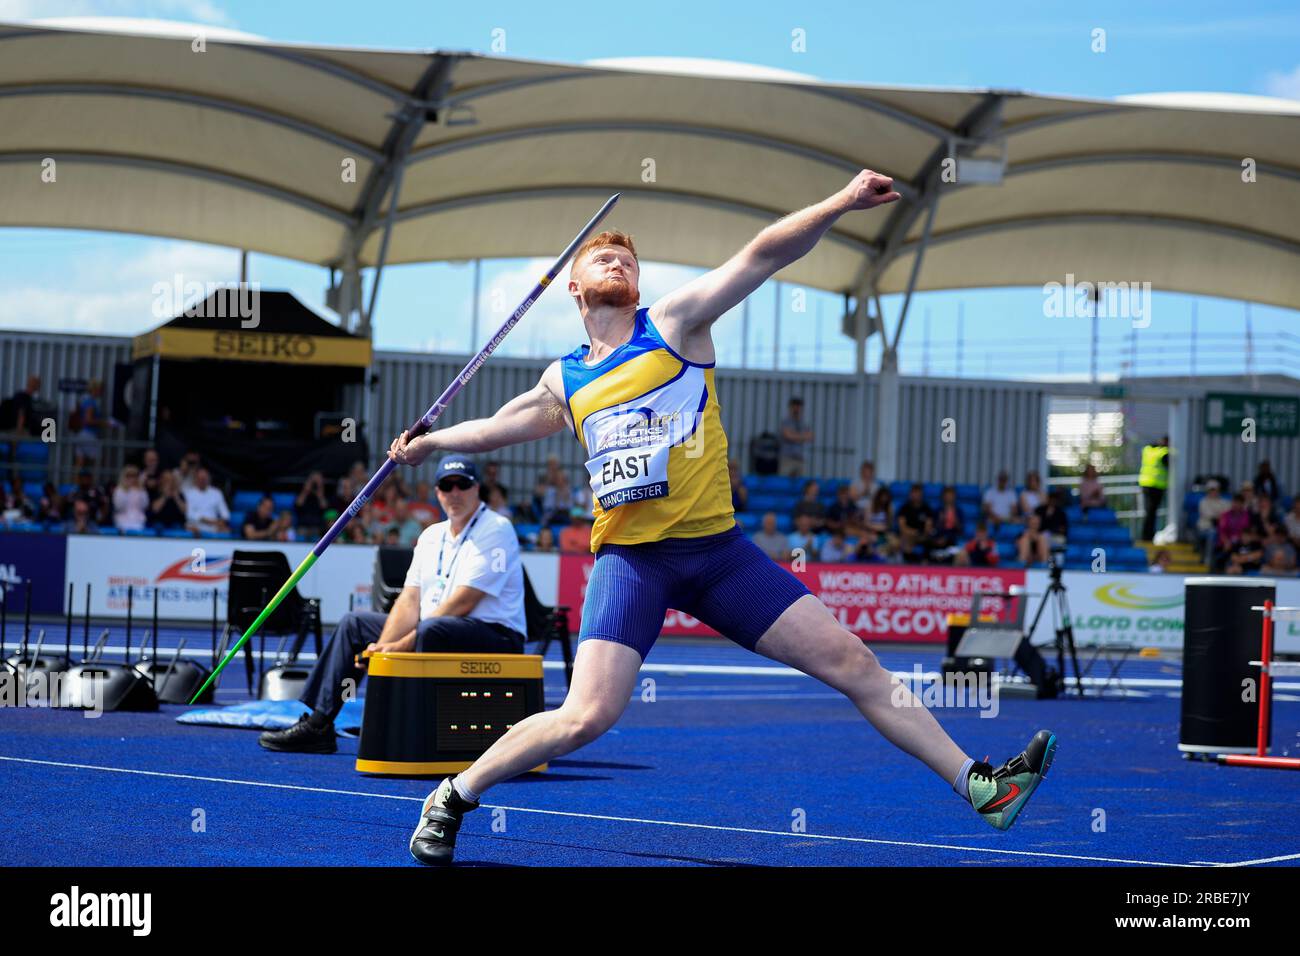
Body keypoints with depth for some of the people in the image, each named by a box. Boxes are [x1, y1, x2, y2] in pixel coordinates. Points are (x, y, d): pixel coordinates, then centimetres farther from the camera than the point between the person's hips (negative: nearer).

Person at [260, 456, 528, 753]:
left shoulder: (496, 530, -12)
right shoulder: (431, 534, 14)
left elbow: (462, 604, -20)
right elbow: (409, 600, 6)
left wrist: (402, 645, -21)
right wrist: (384, 645, -14)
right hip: (430, 631, 9)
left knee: (430, 629, -38)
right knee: (354, 623, 9)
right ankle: (317, 725, 6)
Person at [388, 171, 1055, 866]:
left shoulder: (675, 323, 4)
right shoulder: (564, 381, 12)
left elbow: (762, 257, -7)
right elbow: (497, 426, 32)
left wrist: (841, 203, -17)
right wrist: (429, 442, 31)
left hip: (717, 547, 0)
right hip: (628, 557, 0)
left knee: (852, 663, -4)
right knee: (587, 716, -16)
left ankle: (978, 787, 1)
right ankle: (453, 797, 3)